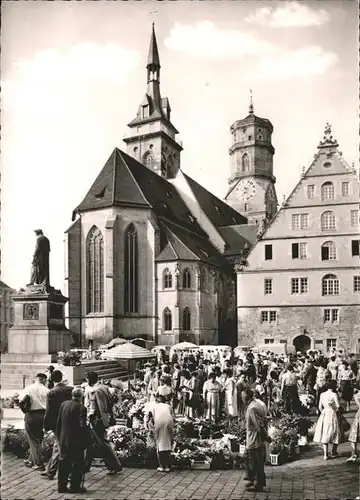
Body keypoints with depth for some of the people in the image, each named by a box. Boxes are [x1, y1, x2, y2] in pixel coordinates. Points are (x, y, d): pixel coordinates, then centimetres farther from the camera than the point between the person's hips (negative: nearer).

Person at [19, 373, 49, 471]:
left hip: (32, 415, -3)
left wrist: (25, 410, 0)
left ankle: (39, 464, 9)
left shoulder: (29, 388, -5)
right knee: (38, 439, 20)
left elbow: (21, 401, -17)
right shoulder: (46, 390, -2)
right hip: (43, 415, 3)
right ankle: (32, 461, 33)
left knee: (33, 440, 8)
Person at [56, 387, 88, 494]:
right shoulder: (81, 408, -17)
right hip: (76, 441, -6)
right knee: (77, 464, 7)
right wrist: (84, 442, -10)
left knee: (64, 463, 14)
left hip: (63, 440, 6)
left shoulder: (63, 404, 1)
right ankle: (75, 486, 11)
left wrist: (59, 437, 18)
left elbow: (58, 422, 8)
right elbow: (82, 426, -19)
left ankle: (62, 486, 20)